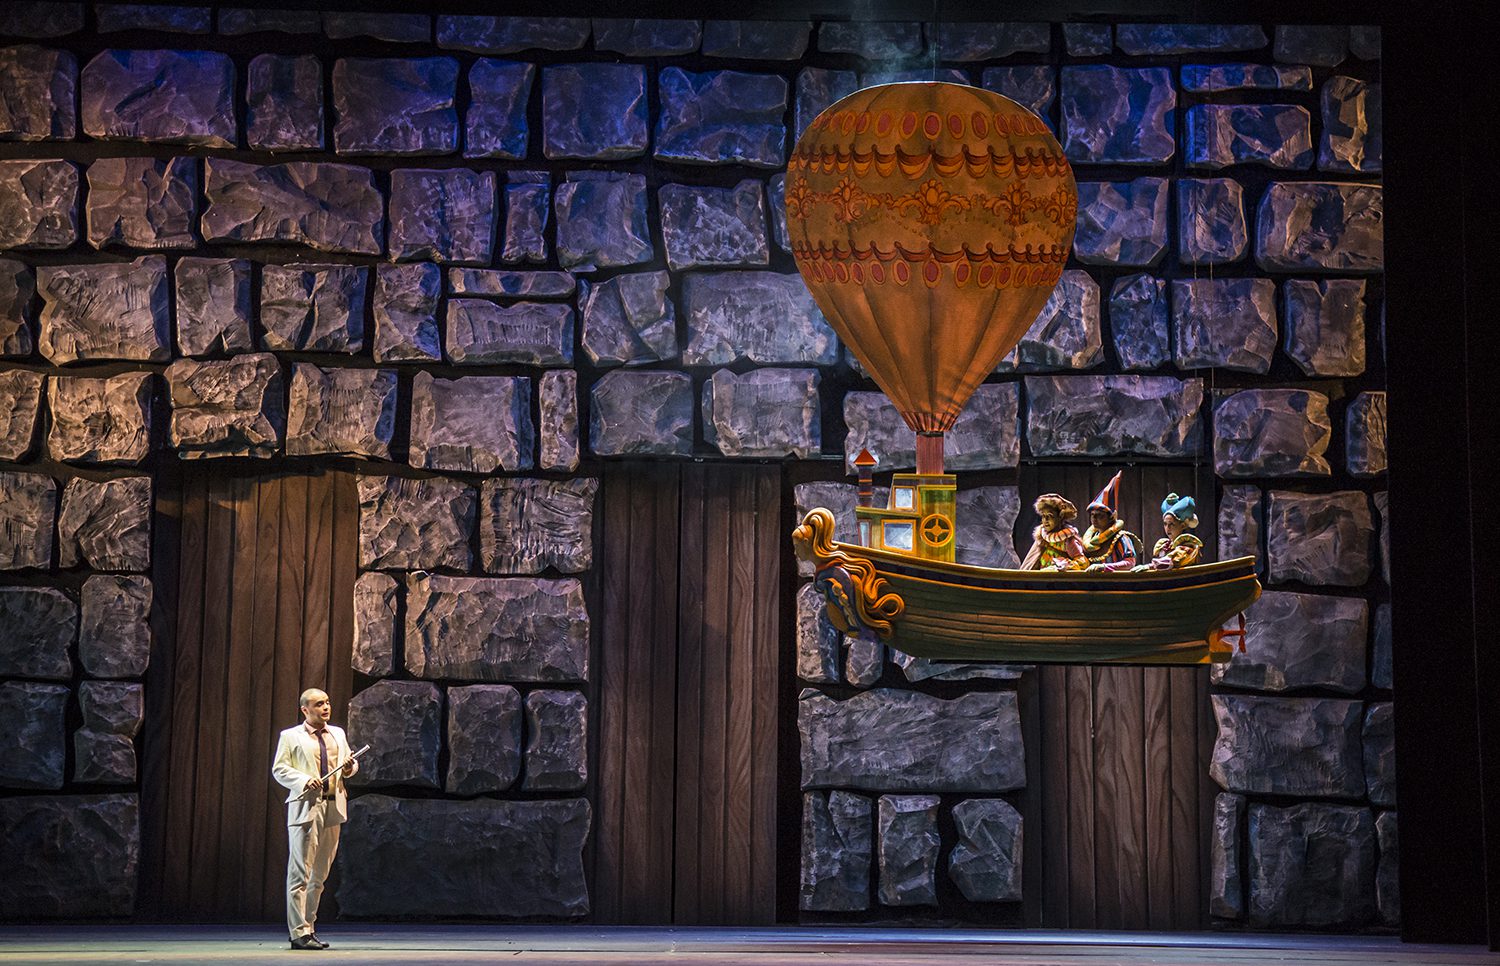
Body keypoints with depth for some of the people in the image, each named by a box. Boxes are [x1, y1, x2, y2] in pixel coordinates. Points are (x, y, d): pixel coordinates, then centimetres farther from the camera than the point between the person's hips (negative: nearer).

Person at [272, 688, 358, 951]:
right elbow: (279, 768, -3)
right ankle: (299, 932, -7)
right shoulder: (290, 736, 2)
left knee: (320, 873, 10)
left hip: (333, 806, 6)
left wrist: (350, 767, -2)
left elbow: (349, 761, 22)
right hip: (305, 807, -6)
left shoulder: (338, 733, 18)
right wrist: (304, 780, -19)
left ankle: (308, 927, 18)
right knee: (300, 873, -7)